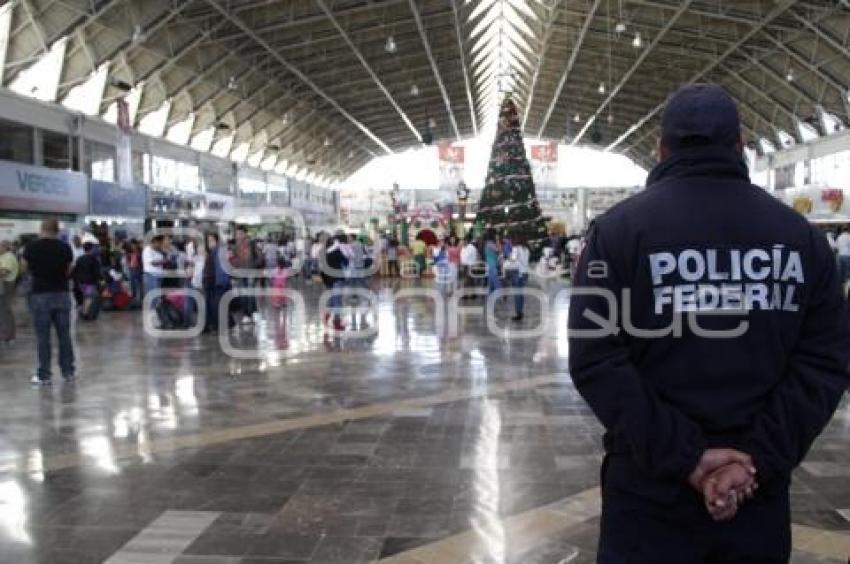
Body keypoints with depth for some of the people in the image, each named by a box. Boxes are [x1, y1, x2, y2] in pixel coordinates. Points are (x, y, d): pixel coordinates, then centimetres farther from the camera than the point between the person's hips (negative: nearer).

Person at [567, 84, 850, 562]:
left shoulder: (620, 227, -8)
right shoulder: (801, 234, 1)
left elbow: (596, 360, -15)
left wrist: (684, 455, -13)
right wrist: (759, 459, -7)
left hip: (652, 487, -2)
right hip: (760, 487, 3)